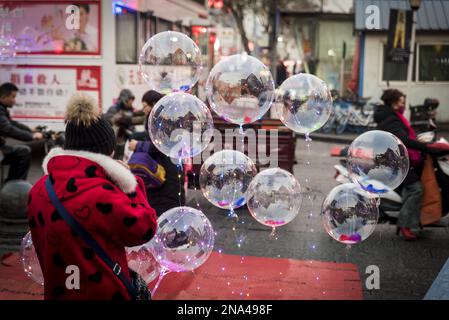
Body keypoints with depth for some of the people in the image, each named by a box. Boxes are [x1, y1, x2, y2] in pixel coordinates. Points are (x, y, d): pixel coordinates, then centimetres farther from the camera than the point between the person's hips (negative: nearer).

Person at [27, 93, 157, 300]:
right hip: (103, 293, -6)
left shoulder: (38, 190, -4)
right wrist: (131, 183, -7)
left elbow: (41, 246, 7)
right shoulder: (102, 194, -26)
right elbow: (145, 228, -14)